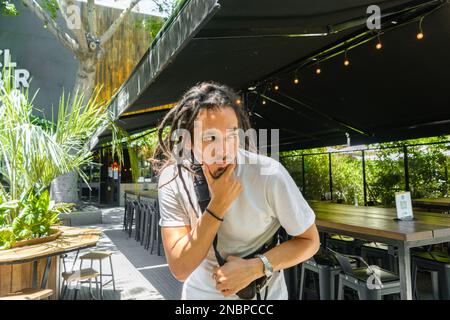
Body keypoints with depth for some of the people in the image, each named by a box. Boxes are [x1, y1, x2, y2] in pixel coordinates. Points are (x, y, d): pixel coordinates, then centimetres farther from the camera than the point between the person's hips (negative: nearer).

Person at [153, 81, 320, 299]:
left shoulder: (268, 174, -26)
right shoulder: (172, 178, -20)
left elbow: (309, 241, -13)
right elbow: (180, 269, -22)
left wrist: (255, 267, -27)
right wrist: (218, 205, -32)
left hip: (262, 292, -2)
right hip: (200, 291, 3)